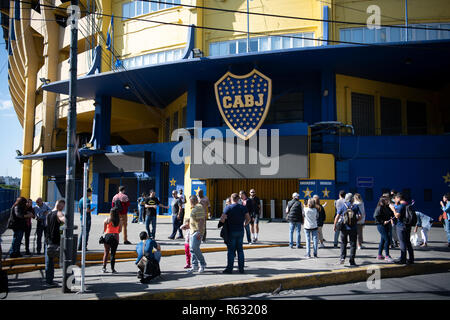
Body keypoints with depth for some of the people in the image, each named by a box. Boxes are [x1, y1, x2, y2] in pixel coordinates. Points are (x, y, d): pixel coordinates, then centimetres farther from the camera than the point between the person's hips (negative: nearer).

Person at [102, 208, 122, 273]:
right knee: (113, 253, 6)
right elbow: (120, 230, 8)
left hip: (107, 236, 0)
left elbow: (104, 230, 3)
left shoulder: (107, 219, -3)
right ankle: (112, 269, 8)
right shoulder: (120, 221, 0)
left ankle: (104, 268, 5)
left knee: (106, 252, 9)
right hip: (115, 236, 1)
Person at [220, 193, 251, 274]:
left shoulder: (228, 208, -10)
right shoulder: (243, 207, 2)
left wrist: (225, 224, 2)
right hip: (240, 231, 4)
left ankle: (229, 268, 6)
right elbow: (248, 219, 5)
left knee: (231, 250, 3)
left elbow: (222, 219, -17)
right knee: (240, 250, 11)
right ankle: (241, 268, 13)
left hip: (231, 231, -3)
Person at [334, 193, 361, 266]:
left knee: (343, 243, 13)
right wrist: (355, 220, 13)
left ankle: (342, 257, 0)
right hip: (353, 228, 0)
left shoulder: (342, 207, -1)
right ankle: (352, 261, 6)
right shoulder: (356, 207, 0)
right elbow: (359, 217, -7)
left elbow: (337, 217, -6)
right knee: (353, 244, 7)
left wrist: (335, 226, 3)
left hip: (344, 228, 0)